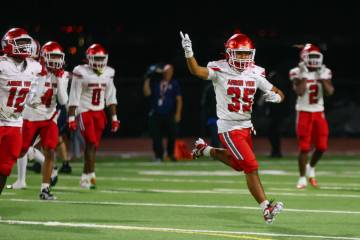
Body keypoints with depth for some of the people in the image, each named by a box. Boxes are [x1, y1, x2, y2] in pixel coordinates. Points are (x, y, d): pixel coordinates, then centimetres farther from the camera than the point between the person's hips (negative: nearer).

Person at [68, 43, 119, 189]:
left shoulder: (108, 73, 6)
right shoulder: (81, 73, -11)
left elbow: (111, 98, 12)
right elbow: (74, 97, -10)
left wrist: (114, 117, 11)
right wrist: (71, 118, -14)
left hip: (99, 112, 5)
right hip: (84, 112, -5)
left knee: (93, 146, 6)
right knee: (91, 143, -15)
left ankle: (85, 177, 15)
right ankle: (91, 176, -12)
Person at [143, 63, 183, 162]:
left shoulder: (174, 83, 4)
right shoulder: (155, 82, 7)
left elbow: (179, 99, 3)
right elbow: (147, 93, -5)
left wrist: (178, 113, -6)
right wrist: (147, 79, -8)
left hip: (169, 115, -1)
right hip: (156, 115, 1)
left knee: (172, 134, -2)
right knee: (156, 136, 0)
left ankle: (170, 153, 21)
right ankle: (159, 156, 10)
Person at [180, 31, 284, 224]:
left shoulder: (255, 74, 1)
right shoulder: (220, 70, -12)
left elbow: (277, 93, 8)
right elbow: (196, 71, -26)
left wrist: (276, 96, -16)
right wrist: (188, 52, -42)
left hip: (246, 126, 7)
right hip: (229, 128, -7)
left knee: (237, 164, 26)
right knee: (251, 167, -13)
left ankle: (205, 150, 47)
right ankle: (266, 208, -11)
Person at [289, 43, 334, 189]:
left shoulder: (324, 73, 3)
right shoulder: (298, 73, -8)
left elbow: (329, 92, -7)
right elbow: (299, 92, -21)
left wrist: (322, 78, -16)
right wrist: (304, 76, -21)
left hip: (319, 112, 4)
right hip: (304, 112, -4)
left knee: (321, 146, -1)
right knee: (304, 147, -6)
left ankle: (311, 168, 27)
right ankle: (302, 178, 5)